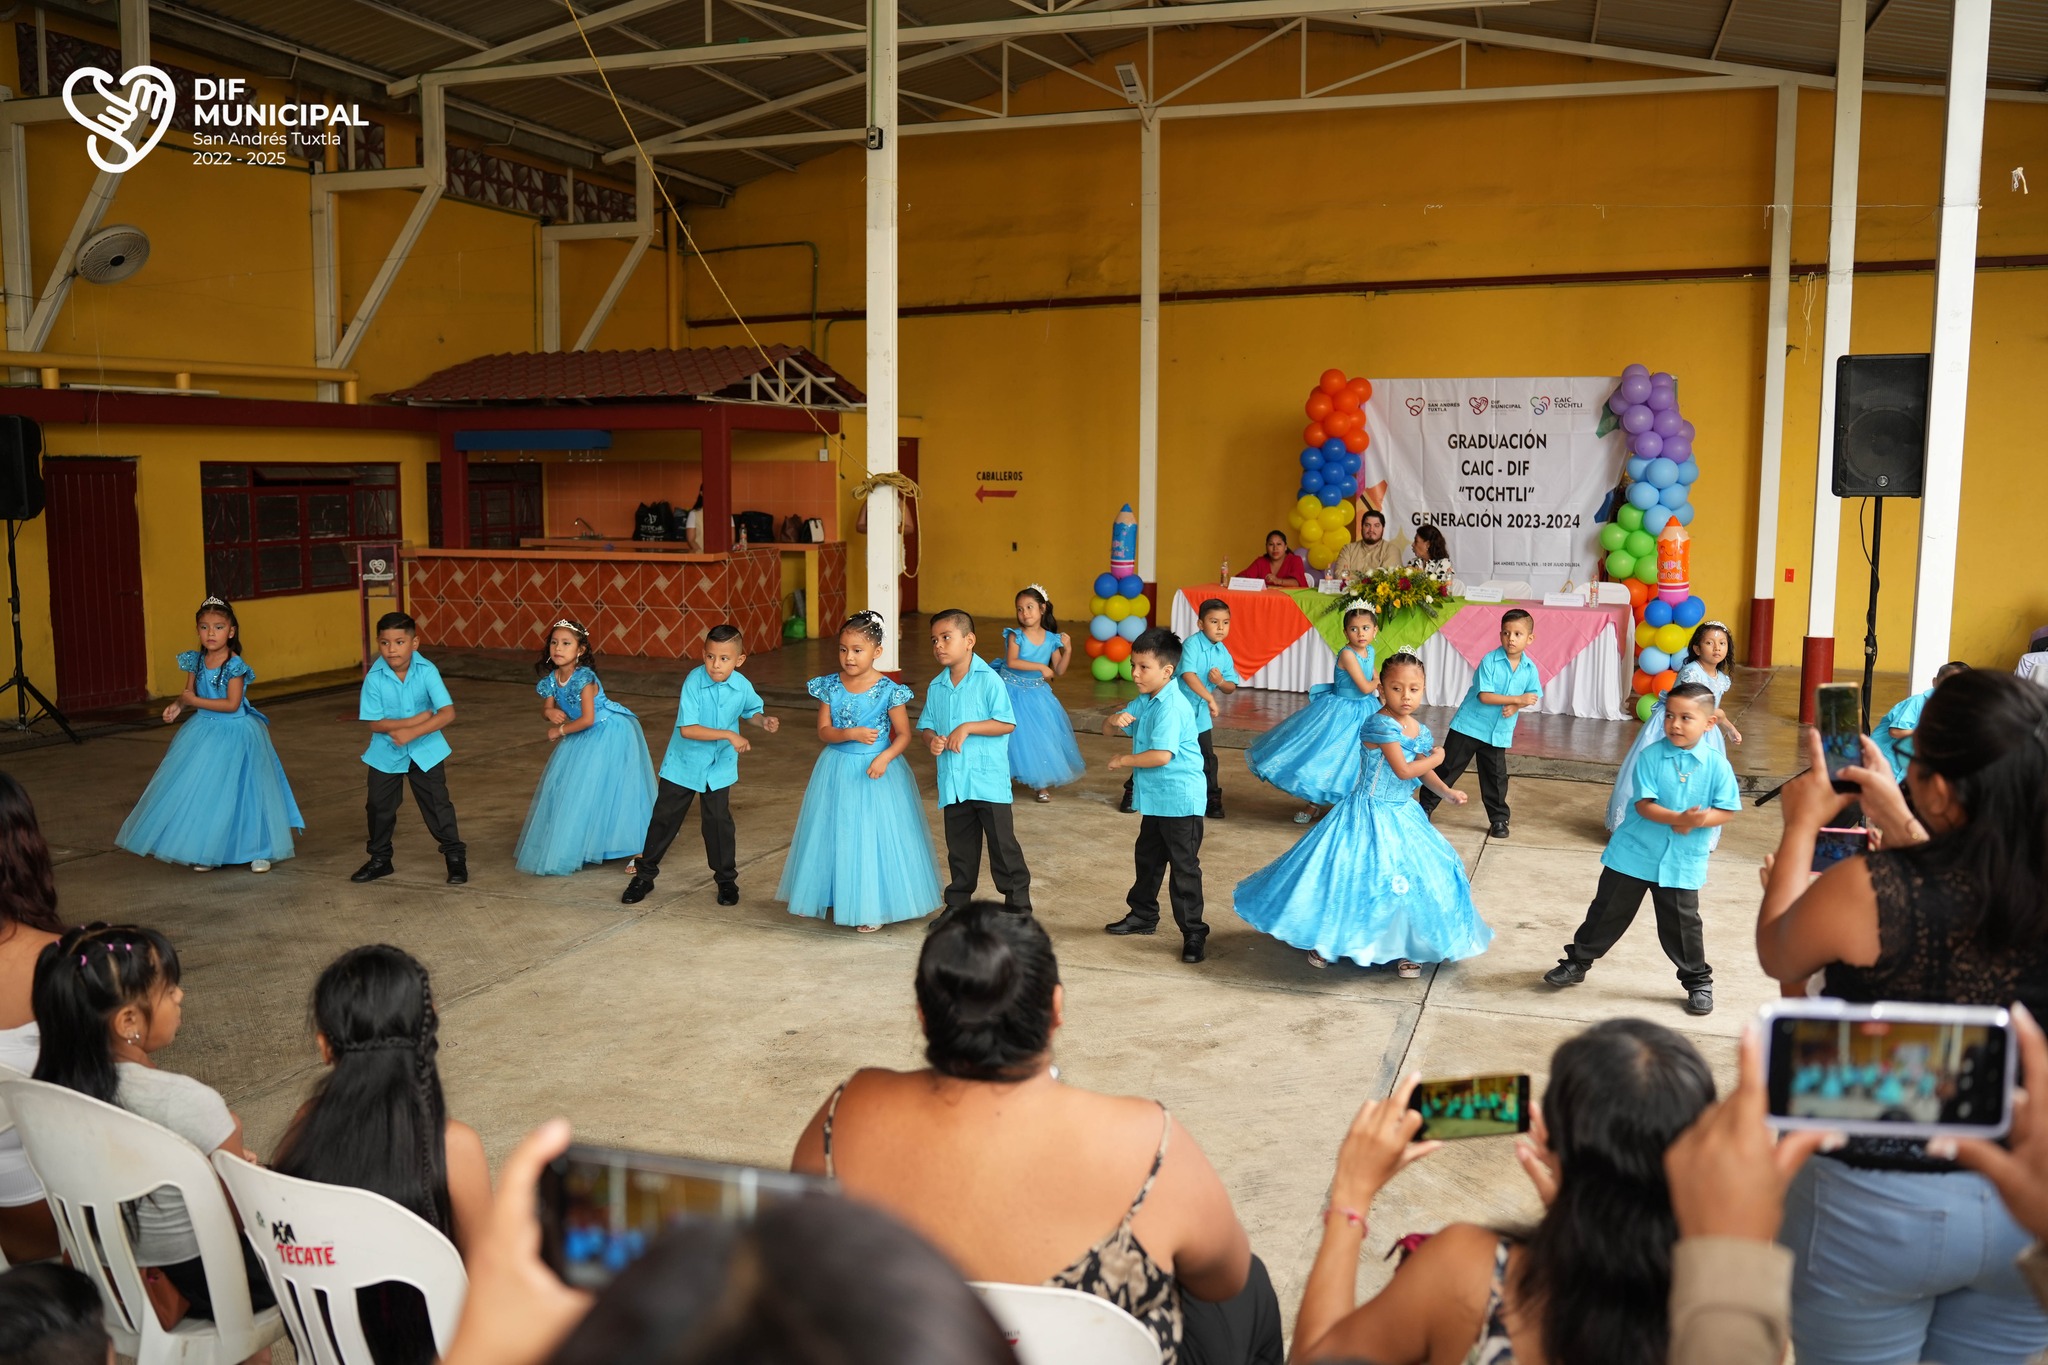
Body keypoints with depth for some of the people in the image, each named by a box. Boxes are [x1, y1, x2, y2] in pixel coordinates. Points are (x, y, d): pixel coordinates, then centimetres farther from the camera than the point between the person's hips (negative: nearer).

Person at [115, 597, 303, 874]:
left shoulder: (235, 665, -16)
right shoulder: (196, 661, 2)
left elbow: (231, 704, -20)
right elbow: (189, 694, 7)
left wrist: (195, 701, -17)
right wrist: (177, 705, -13)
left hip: (234, 734, -6)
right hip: (204, 732, 6)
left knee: (241, 791, -2)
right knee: (202, 792, 8)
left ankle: (258, 850, 11)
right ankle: (208, 851, 21)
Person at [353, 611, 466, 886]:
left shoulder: (427, 671, -20)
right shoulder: (374, 677, -18)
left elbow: (447, 713, -25)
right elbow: (374, 723, -16)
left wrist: (411, 732, -30)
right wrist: (416, 720, -24)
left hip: (425, 751, -2)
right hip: (385, 753, 2)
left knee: (437, 804, 2)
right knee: (379, 806, 12)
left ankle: (455, 856, 16)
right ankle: (380, 859, 32)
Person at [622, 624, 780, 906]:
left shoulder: (743, 687, -12)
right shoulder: (694, 681, -24)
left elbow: (752, 711, 12)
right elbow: (687, 729, -29)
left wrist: (764, 720, -10)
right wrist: (729, 735, -32)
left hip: (719, 766, 2)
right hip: (683, 763, -2)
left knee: (718, 820, 3)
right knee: (664, 817, 9)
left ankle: (726, 878, 21)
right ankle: (644, 874, 25)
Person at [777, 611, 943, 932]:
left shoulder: (888, 691, -12)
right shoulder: (830, 686, -2)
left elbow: (903, 734, -8)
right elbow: (823, 731, -4)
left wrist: (884, 757, -25)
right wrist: (851, 734, -22)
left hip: (876, 771, -3)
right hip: (837, 772, 4)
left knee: (875, 838, 2)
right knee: (836, 837, 11)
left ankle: (873, 908, 16)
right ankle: (837, 900, 27)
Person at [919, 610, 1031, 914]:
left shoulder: (988, 680, -10)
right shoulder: (936, 687, 7)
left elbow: (1007, 723, -14)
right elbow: (927, 726, 13)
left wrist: (967, 728, -20)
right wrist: (932, 740, -10)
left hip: (989, 780, -5)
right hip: (953, 783, 5)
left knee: (1002, 844, 0)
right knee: (959, 848, 16)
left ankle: (1019, 906, 11)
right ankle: (958, 904, 29)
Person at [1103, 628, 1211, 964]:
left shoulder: (1171, 706, -22)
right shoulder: (1144, 702, 8)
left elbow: (1161, 755, -31)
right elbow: (1108, 732, 13)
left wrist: (1124, 760, -16)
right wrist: (1115, 721, -12)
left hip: (1180, 800, -10)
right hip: (1155, 798, 10)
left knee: (1184, 866, -3)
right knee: (1147, 858, 22)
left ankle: (1193, 933, 5)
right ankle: (1143, 915, 38)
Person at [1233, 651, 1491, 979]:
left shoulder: (1421, 731, 4)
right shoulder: (1381, 724, -22)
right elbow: (1403, 770, -26)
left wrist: (1446, 791, 4)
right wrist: (1436, 758, -10)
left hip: (1403, 816, 8)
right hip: (1372, 818, -8)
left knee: (1413, 880, 9)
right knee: (1350, 878, -1)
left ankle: (1403, 947, 25)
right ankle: (1325, 940, 19)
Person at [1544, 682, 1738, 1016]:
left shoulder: (1717, 765, -7)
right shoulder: (1651, 756, -10)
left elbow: (1726, 811, -5)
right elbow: (1643, 805, -15)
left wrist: (1697, 821, -23)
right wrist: (1678, 818, -29)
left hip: (1683, 862, 0)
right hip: (1633, 852, 0)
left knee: (1682, 924, 6)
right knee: (1608, 911, 11)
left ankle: (1698, 982, 27)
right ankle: (1578, 962, 28)